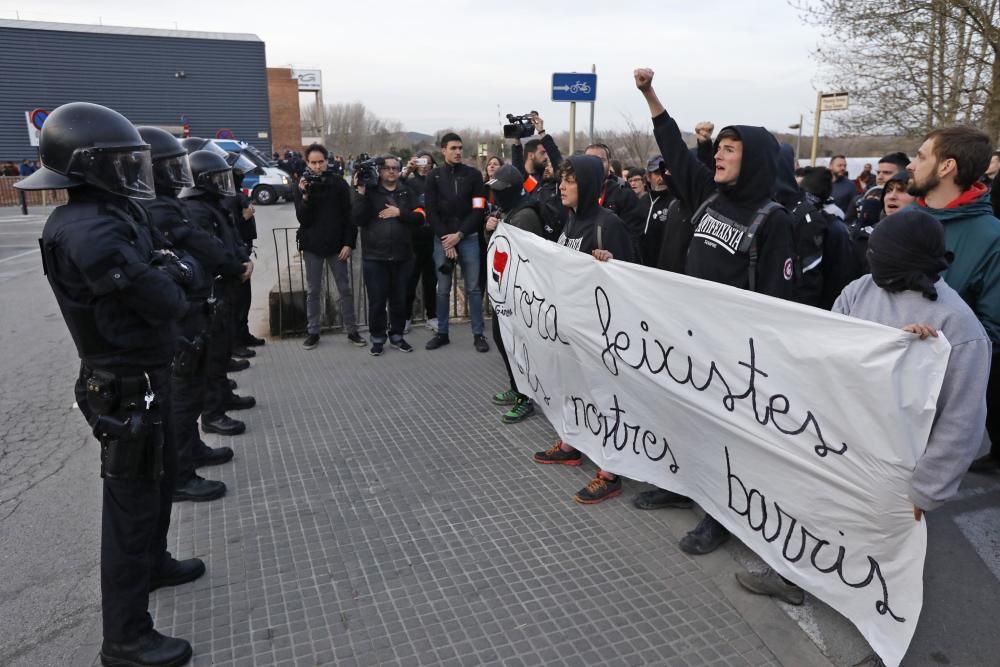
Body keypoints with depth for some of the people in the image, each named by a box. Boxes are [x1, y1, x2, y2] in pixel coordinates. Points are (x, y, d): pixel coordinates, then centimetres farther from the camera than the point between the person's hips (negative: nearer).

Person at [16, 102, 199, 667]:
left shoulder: (105, 215, 9)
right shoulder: (89, 231, -24)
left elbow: (156, 273, 13)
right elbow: (163, 301, -26)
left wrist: (167, 270, -8)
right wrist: (173, 273, -6)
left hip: (145, 377, 10)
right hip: (126, 388, -10)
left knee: (160, 476, 26)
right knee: (132, 500, 0)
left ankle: (153, 562, 48)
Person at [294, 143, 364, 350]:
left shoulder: (339, 184, -2)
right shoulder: (302, 186, 2)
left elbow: (349, 216, -1)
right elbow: (302, 219, -6)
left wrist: (349, 243, -9)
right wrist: (305, 196, -20)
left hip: (337, 245, -1)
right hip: (312, 246, 1)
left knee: (345, 289, 5)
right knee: (313, 291, 7)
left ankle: (352, 331, 13)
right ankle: (313, 332, 16)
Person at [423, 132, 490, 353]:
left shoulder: (473, 175, 3)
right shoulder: (434, 176, 4)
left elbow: (478, 210, -3)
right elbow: (430, 211, -1)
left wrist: (459, 235, -12)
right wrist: (445, 238, -10)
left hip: (468, 238, 0)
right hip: (442, 239, 1)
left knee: (473, 288, 3)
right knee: (443, 289, 8)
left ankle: (478, 334, 10)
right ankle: (442, 333, 19)